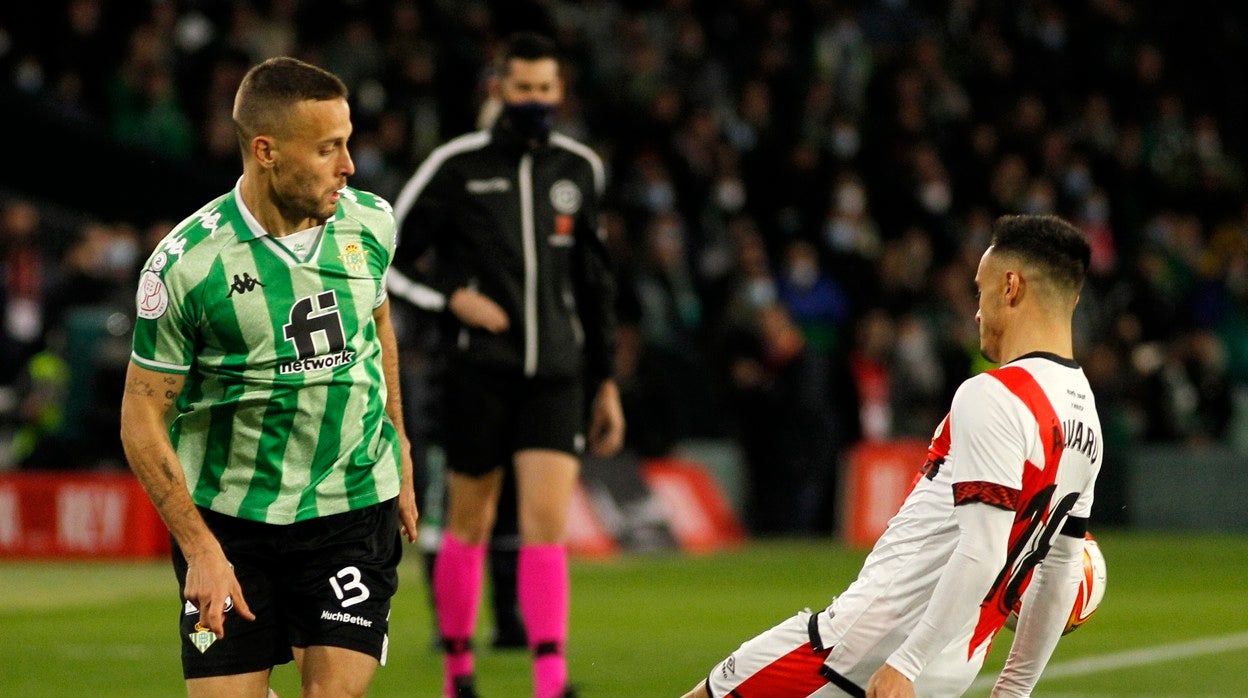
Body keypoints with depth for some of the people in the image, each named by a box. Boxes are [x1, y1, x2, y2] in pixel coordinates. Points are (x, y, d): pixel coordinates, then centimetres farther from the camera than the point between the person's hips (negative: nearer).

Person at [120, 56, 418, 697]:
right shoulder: (188, 263, -16)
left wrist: (398, 459, 22)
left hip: (357, 507, 3)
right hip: (230, 519, -3)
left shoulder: (369, 223, -2)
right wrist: (201, 550, -16)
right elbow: (141, 418, -10)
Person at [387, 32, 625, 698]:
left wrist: (605, 380, 16)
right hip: (479, 368, -2)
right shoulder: (457, 165, -2)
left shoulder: (579, 168, 10)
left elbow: (594, 282, 18)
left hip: (555, 373, 2)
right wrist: (452, 296, -13)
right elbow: (389, 258, 3)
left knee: (547, 520, -11)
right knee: (470, 522, 5)